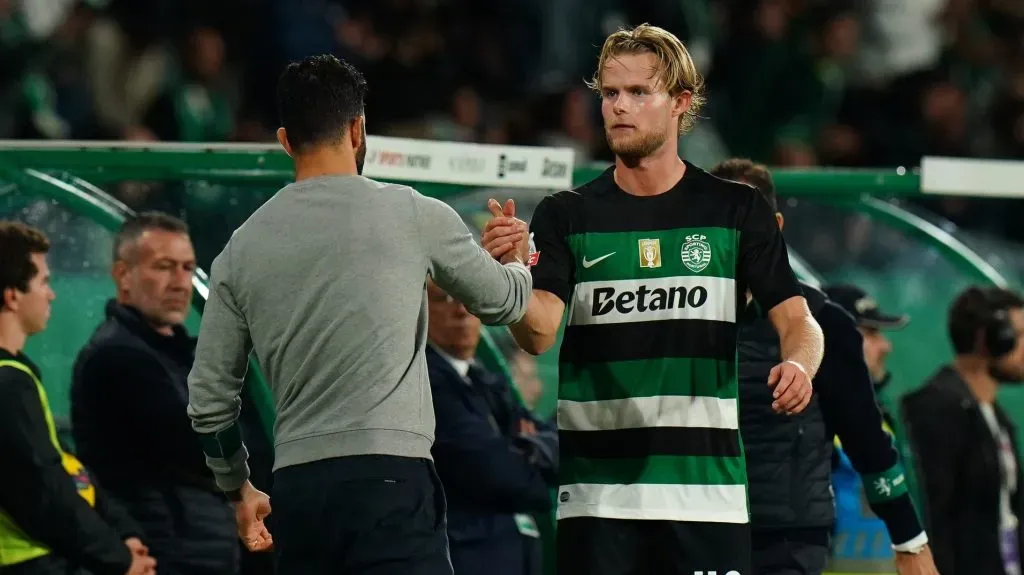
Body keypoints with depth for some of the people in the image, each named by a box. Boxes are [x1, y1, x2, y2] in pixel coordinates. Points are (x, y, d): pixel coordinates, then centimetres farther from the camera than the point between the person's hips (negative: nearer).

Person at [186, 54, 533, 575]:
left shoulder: (244, 245, 10)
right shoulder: (413, 215, 1)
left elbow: (209, 398, 13)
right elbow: (501, 303, 18)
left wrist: (238, 489, 30)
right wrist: (517, 265, 43)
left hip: (296, 486, 4)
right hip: (391, 474, -4)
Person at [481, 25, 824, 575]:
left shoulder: (737, 210, 6)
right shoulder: (567, 215, 6)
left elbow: (796, 319, 2)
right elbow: (539, 333, -8)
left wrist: (797, 365, -22)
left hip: (707, 491, 0)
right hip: (596, 493, 0)